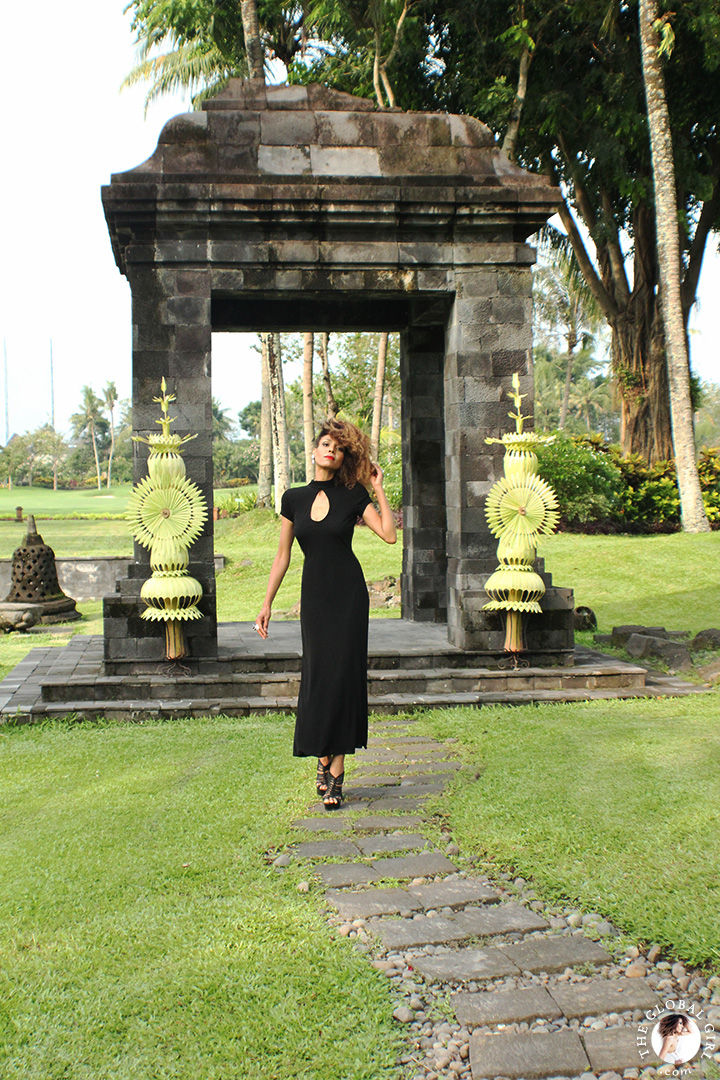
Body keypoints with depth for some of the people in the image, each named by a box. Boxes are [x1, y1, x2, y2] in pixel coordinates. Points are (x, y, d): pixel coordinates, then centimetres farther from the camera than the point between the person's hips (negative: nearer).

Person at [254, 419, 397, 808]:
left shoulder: (353, 495, 1)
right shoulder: (294, 498, 7)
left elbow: (389, 535, -11)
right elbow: (283, 556, 10)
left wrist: (379, 489, -6)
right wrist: (266, 604, 8)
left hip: (349, 594, -2)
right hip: (314, 595, 2)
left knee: (343, 675, -4)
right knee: (317, 674, 1)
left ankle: (336, 774, 0)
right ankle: (323, 761, 17)